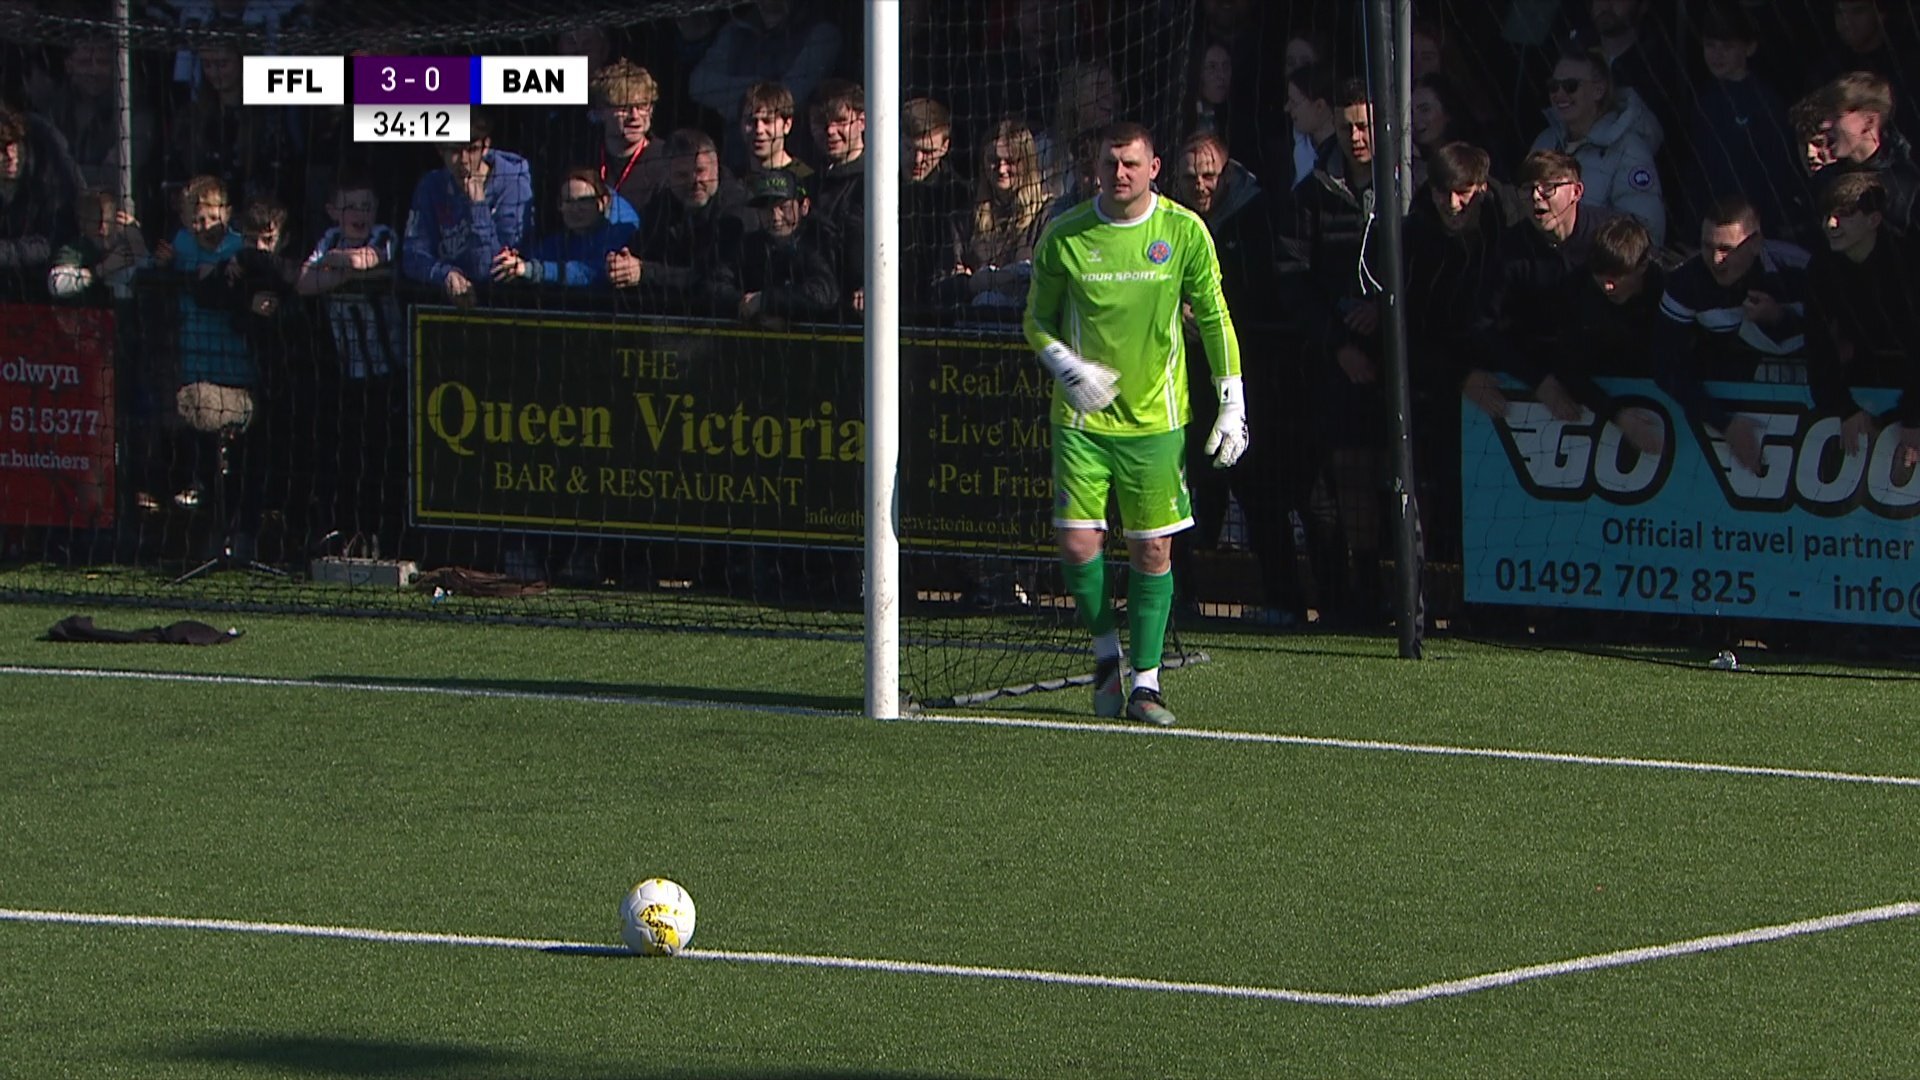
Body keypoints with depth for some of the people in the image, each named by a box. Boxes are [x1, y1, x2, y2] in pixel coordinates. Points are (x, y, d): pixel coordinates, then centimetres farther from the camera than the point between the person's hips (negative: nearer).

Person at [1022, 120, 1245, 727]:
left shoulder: (1184, 232, -3)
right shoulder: (1064, 236, -3)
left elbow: (1215, 319, 5)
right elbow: (1038, 320, 8)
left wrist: (1231, 404, 1)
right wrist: (1069, 369, -10)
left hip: (1155, 419, 0)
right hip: (1082, 419, 0)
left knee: (1153, 550, 0)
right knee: (1078, 546, -6)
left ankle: (1145, 680, 10)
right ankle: (1107, 652, 19)